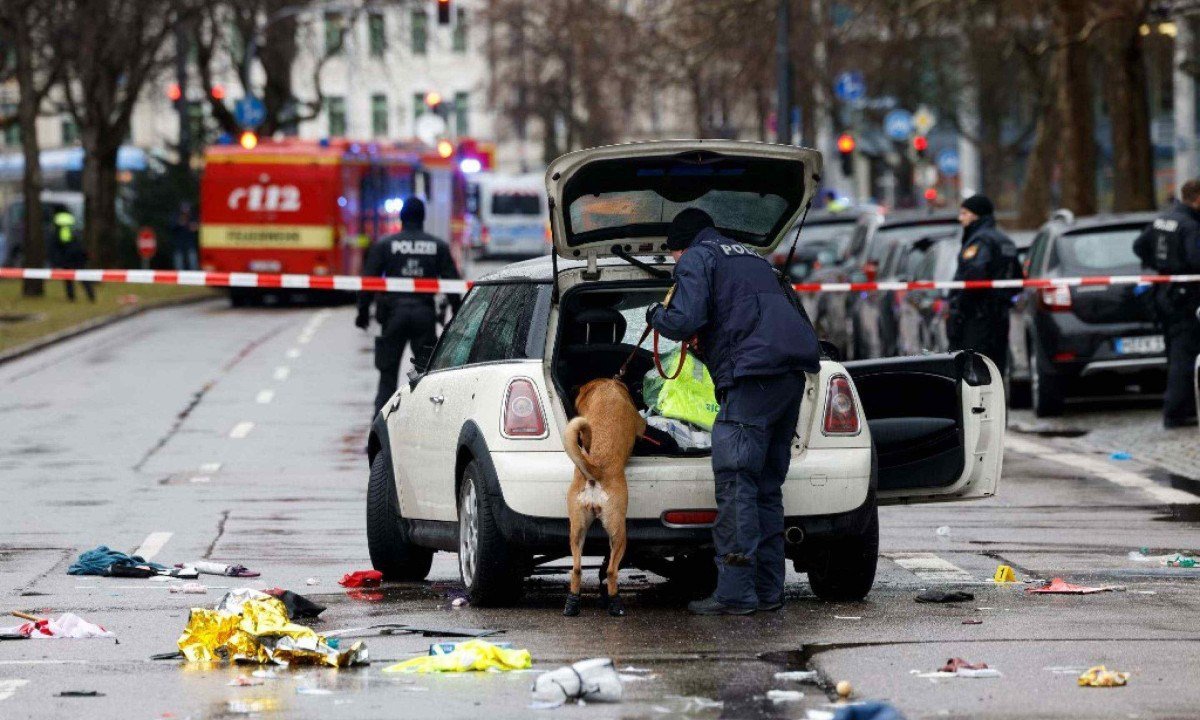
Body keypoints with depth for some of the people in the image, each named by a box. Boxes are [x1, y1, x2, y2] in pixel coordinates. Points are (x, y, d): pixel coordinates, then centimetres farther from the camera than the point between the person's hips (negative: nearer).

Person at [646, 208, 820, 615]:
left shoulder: (696, 258, 6)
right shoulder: (753, 258, 32)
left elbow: (684, 321, -9)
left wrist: (655, 316, 12)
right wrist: (704, 339, 33)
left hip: (753, 375, -8)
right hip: (792, 374, 8)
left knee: (735, 483, -9)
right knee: (766, 486, 13)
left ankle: (735, 593, -15)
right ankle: (767, 589, 13)